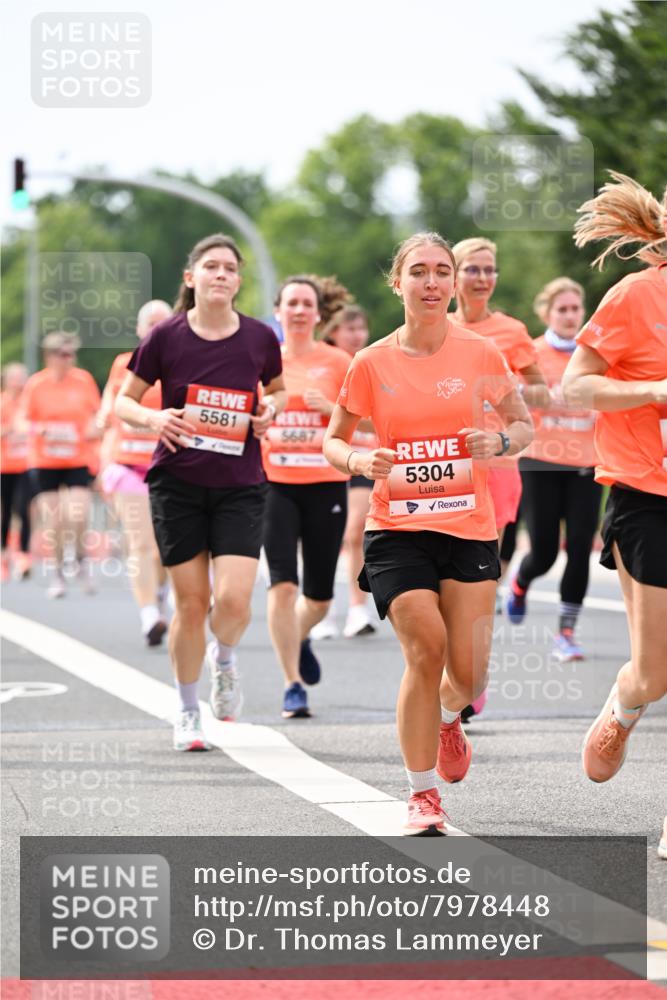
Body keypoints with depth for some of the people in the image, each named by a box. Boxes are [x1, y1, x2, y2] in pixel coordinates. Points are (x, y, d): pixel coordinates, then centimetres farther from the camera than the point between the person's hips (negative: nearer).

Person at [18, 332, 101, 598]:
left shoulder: (83, 379, 0)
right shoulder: (36, 384, -4)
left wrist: (94, 427, -9)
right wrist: (38, 429, -20)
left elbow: (97, 412, 12)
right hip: (43, 463, 0)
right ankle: (57, 572, 16)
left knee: (78, 517, -13)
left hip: (78, 460, 0)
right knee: (52, 521, 0)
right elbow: (22, 421, 0)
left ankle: (81, 557, 15)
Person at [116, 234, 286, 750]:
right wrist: (153, 417, -16)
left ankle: (224, 658, 23)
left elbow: (277, 389, 18)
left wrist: (270, 410, -4)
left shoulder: (260, 338, -1)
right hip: (177, 481, -1)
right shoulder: (166, 337, -5)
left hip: (241, 485, 1)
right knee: (191, 603, 1)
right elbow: (125, 400, 5)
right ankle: (188, 712, 20)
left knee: (234, 600, -13)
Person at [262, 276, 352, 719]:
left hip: (326, 484, 0)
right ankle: (293, 685, -7)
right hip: (274, 483, 0)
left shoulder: (338, 363, 2)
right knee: (283, 585, -15)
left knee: (319, 597, 7)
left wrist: (330, 408, -16)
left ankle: (299, 638, 43)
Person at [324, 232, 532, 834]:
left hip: (470, 528, 1)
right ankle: (423, 794, 0)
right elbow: (333, 441, 9)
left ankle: (448, 719, 36)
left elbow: (523, 425, 11)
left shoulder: (481, 354, -1)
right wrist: (358, 461, -13)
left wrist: (500, 442, -12)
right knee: (426, 650, -16)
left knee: (468, 674, -4)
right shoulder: (373, 363, -2)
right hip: (396, 530, -1)